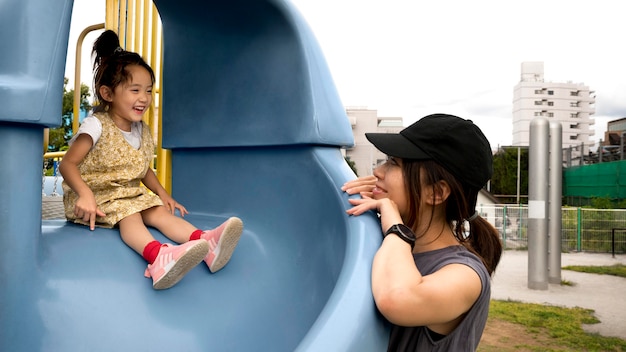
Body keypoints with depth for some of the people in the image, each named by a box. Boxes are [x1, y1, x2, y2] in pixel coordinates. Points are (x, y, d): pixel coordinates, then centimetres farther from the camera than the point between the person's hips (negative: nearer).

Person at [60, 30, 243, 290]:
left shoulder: (143, 132, 10)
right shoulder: (96, 126, -11)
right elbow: (68, 164, -16)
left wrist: (162, 194, 7)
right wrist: (85, 194, -33)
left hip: (132, 194, 6)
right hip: (99, 197, -6)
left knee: (160, 212, -20)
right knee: (130, 215, -33)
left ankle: (206, 242, -44)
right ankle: (157, 255, -64)